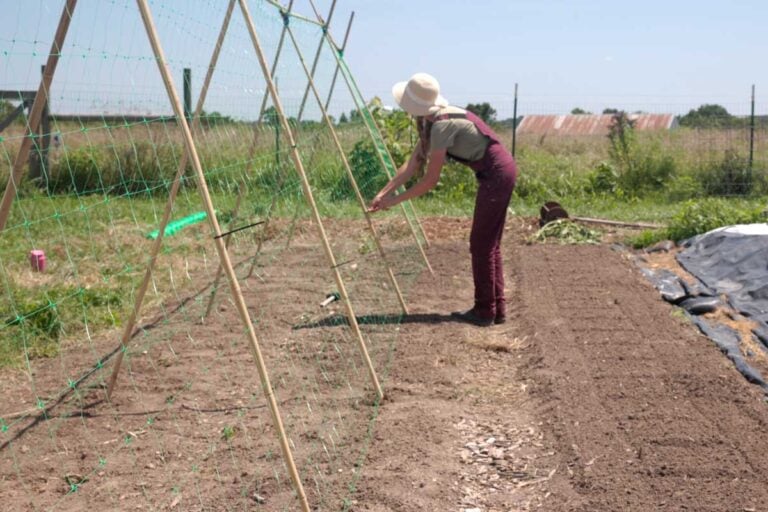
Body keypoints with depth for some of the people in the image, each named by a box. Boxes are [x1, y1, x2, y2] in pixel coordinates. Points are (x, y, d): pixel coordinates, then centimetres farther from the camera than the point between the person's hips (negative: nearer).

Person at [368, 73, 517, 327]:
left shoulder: (443, 124, -21)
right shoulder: (431, 122, 7)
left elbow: (430, 181, -19)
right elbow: (413, 164, 9)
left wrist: (395, 200, -11)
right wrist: (384, 193, 5)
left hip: (496, 174, -10)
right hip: (499, 174, 10)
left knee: (481, 244, -3)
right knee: (489, 243, 13)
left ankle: (485, 311, 4)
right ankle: (497, 309, 18)